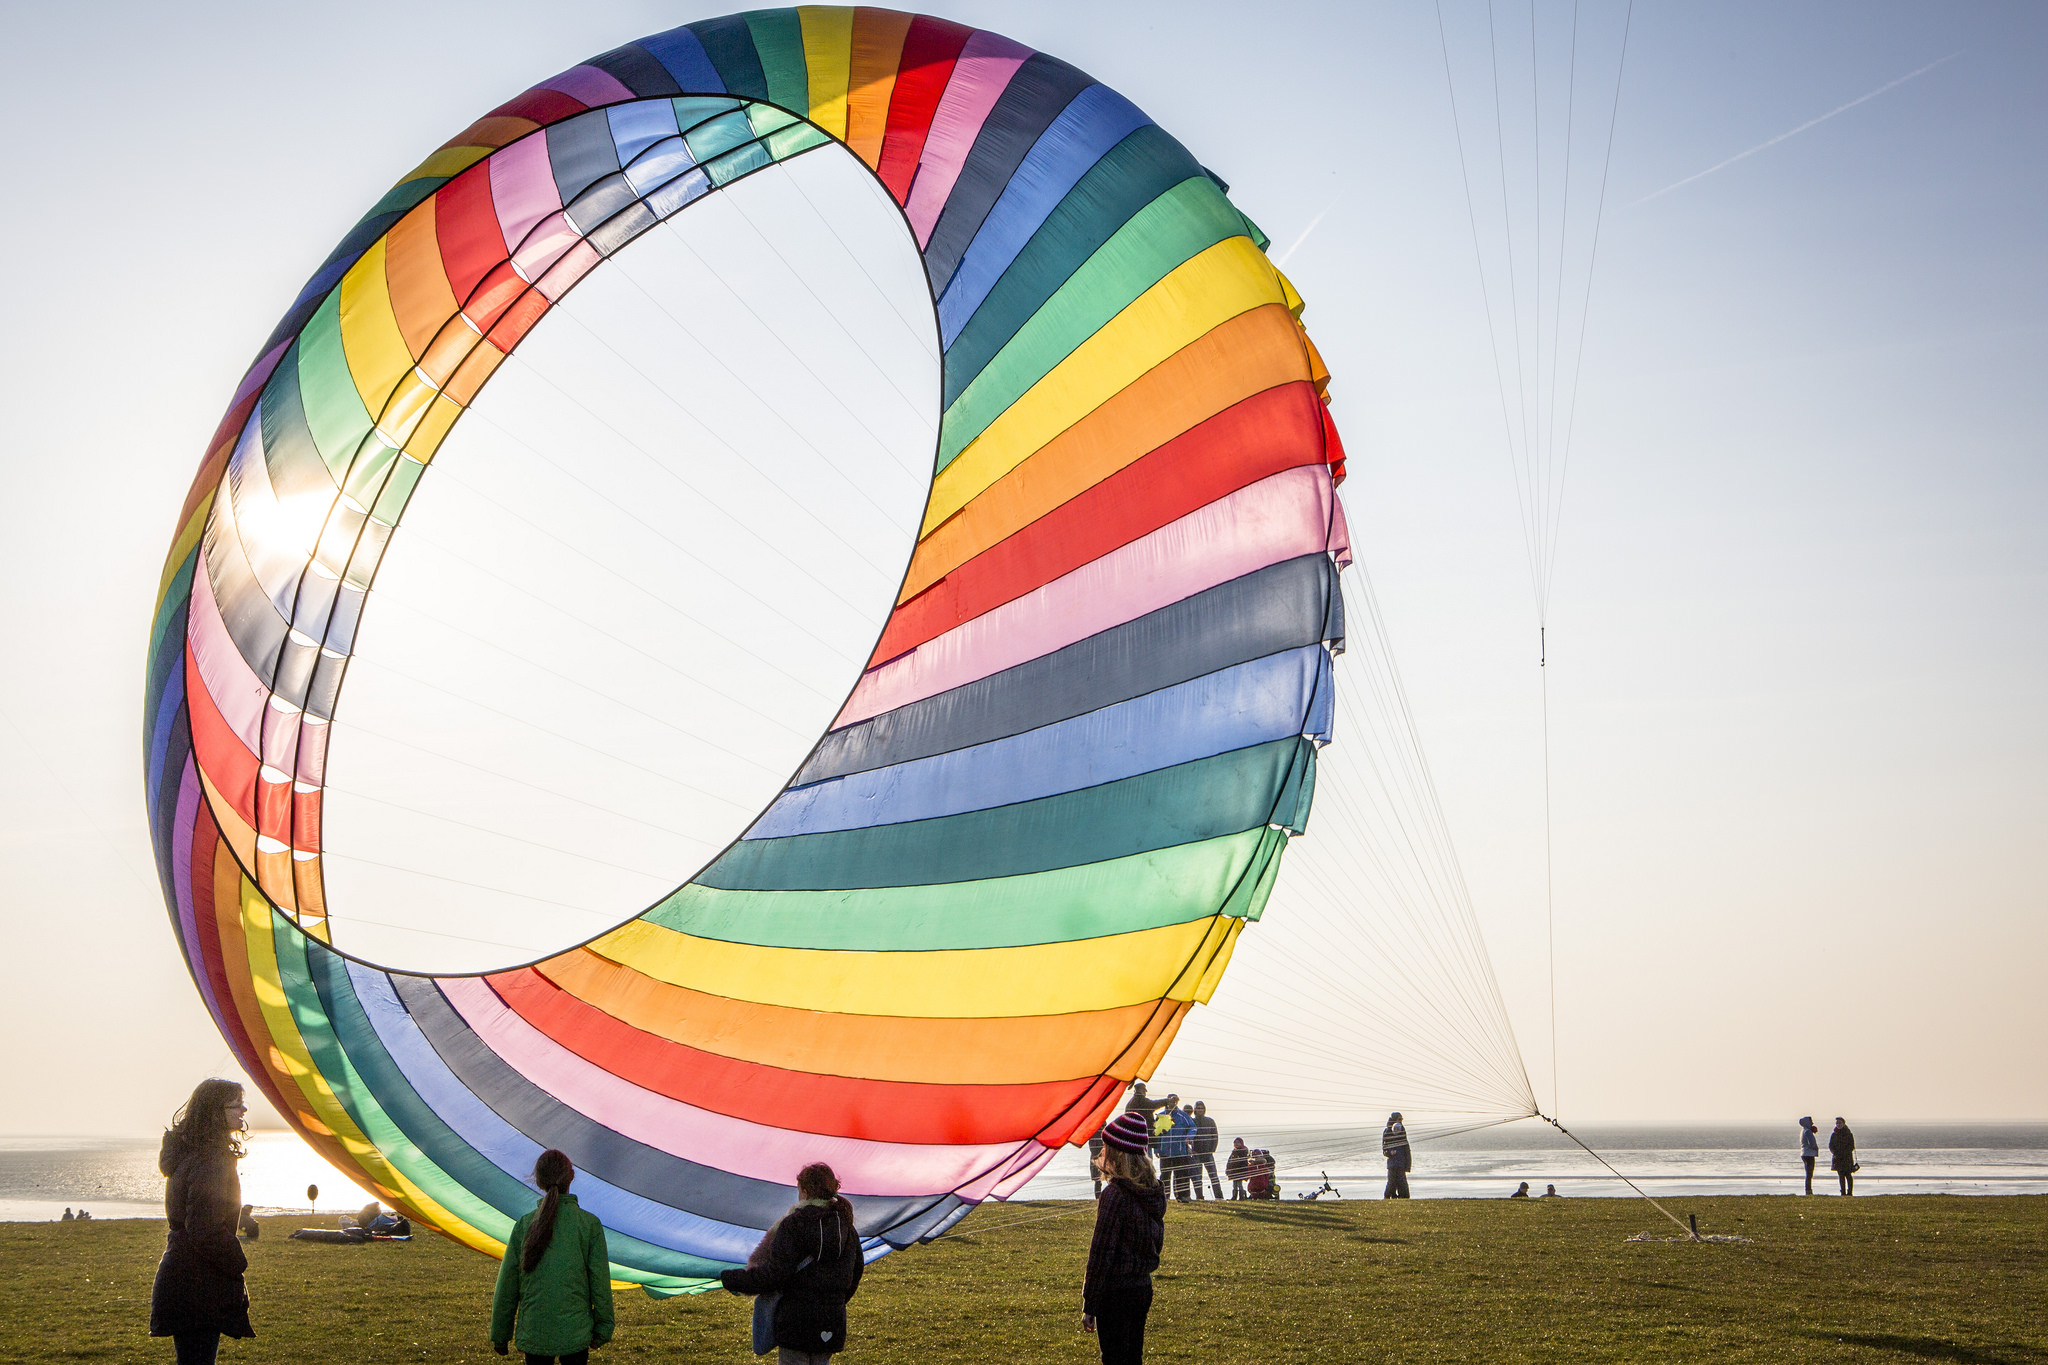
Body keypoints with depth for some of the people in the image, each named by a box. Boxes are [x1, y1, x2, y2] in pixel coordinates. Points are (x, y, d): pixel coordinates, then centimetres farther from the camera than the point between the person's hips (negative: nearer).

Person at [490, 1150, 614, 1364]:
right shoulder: (589, 1224, -8)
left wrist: (499, 1336, 11)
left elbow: (507, 1285, 1)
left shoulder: (524, 1225, -4)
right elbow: (600, 1282, -4)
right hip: (575, 1333, -1)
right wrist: (603, 1328, 8)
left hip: (533, 1334, 1)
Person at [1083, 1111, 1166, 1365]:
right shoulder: (1155, 1190, 4)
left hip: (1116, 1292, -8)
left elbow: (1102, 1253, -17)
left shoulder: (1115, 1194, -19)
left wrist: (1089, 1306, -13)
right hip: (1144, 1287, 8)